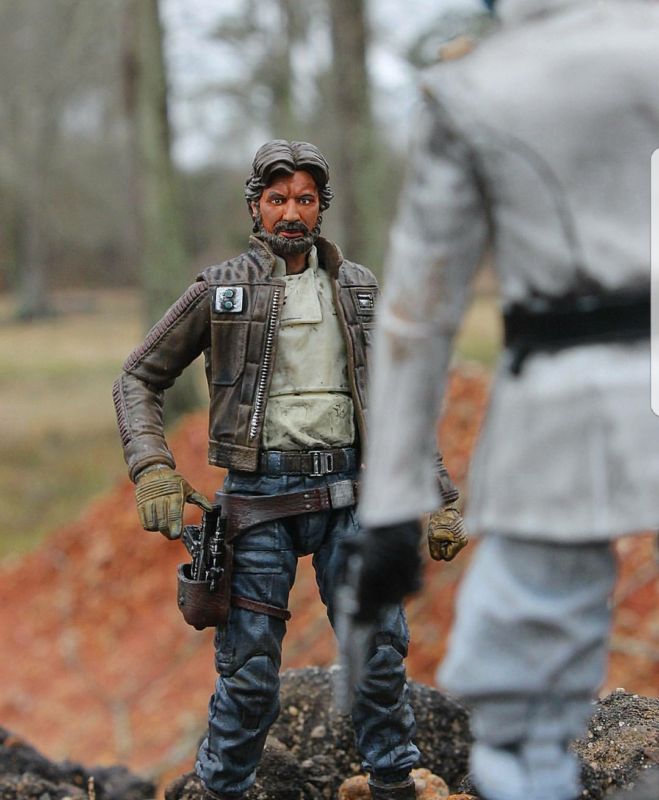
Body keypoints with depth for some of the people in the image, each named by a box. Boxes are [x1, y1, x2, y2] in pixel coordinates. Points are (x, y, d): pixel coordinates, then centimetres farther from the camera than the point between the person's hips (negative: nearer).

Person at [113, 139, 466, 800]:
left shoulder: (360, 290, 10)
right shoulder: (219, 290, 2)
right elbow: (137, 381, 5)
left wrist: (439, 498, 6)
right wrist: (152, 469, -11)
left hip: (347, 493, 2)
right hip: (260, 493, -2)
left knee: (380, 652, 1)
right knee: (249, 671, 0)